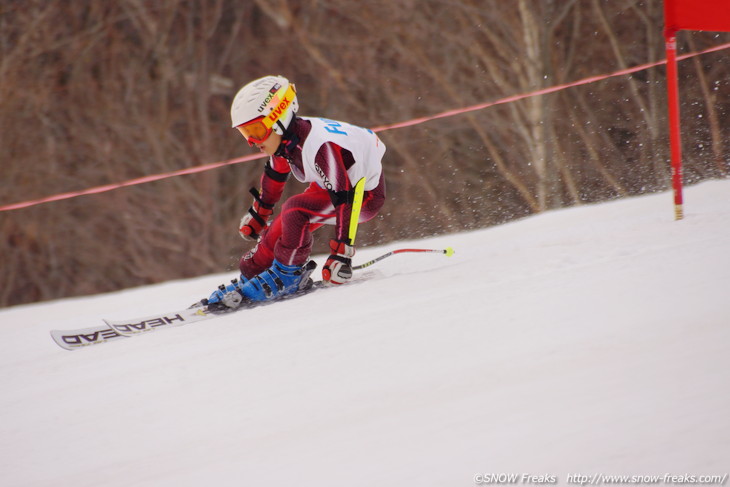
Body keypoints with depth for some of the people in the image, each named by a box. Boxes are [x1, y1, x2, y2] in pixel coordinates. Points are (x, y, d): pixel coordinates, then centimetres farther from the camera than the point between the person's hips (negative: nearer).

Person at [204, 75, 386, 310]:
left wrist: (341, 255, -38)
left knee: (294, 211, -26)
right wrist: (258, 214, 23)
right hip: (331, 183, 9)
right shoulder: (284, 139, -10)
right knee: (280, 229, 2)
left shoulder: (319, 147, -36)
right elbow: (274, 175, 12)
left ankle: (287, 277, -12)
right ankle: (250, 275, 18)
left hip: (365, 194, -9)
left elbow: (344, 202, -37)